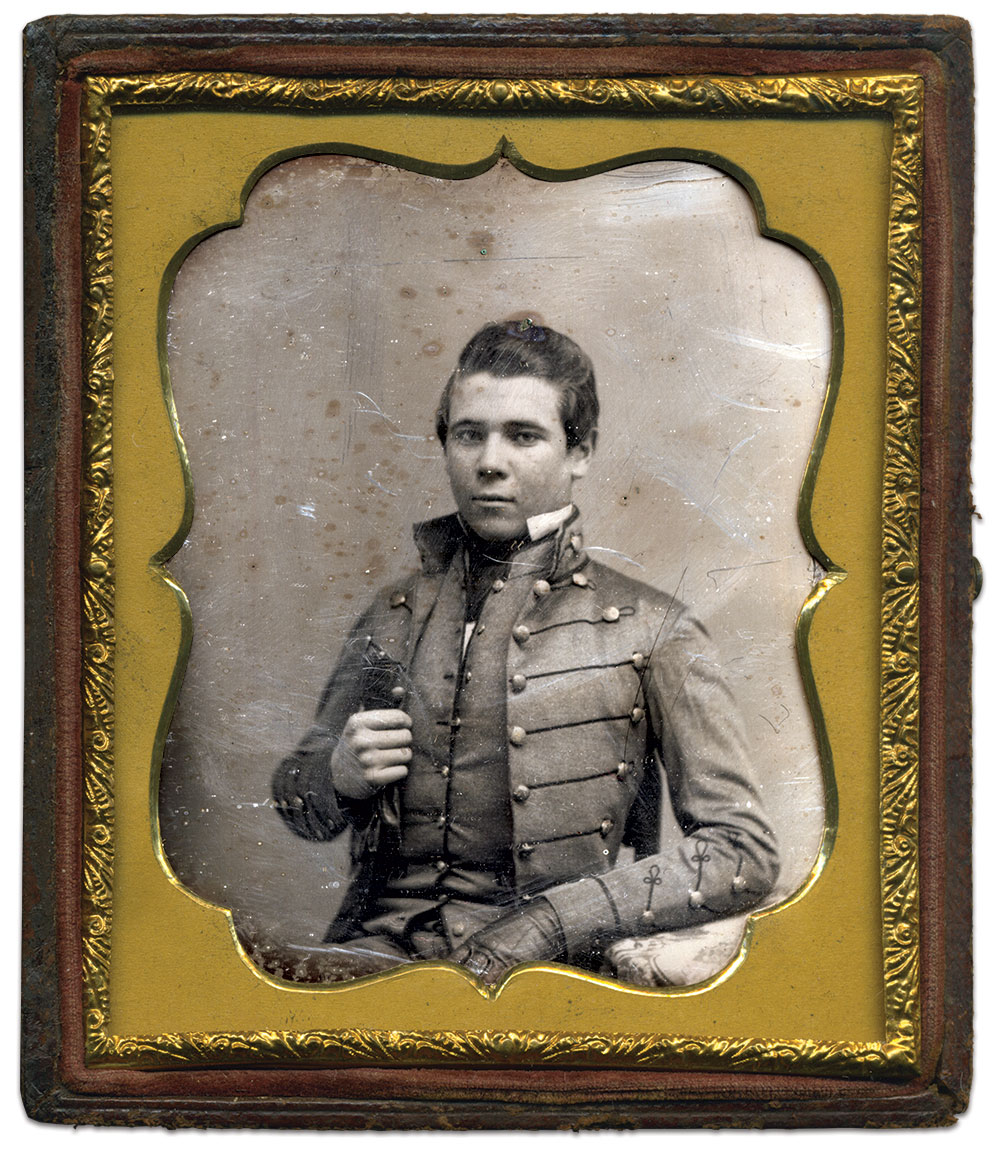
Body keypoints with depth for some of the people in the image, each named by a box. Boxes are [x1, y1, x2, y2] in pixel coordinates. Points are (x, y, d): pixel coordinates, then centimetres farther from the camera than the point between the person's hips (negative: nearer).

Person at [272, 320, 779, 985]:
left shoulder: (652, 631, 4)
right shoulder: (394, 617, 16)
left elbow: (746, 853, -3)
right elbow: (296, 802, 26)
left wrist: (547, 923, -13)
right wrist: (341, 774, 0)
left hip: (543, 971, -2)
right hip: (380, 944, 2)